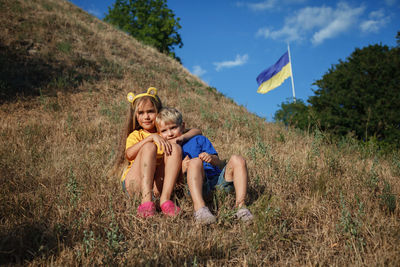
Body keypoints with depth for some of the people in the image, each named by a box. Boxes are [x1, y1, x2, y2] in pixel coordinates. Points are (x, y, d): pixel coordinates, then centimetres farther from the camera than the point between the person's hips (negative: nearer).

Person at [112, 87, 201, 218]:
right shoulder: (135, 135, 12)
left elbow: (197, 131, 10)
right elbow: (128, 155, -12)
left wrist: (181, 137, -11)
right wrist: (151, 137, -20)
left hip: (159, 183, 2)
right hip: (135, 183, -1)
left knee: (175, 148, -17)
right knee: (149, 147, -23)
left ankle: (165, 199, -33)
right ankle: (146, 199, -41)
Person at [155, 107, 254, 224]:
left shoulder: (198, 140, 17)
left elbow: (220, 164, 10)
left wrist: (211, 158, -14)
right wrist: (181, 170, -15)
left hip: (218, 179, 3)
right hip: (199, 185, -3)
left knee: (237, 159, -17)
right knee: (195, 162, -30)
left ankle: (240, 205, -28)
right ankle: (199, 208, -49)